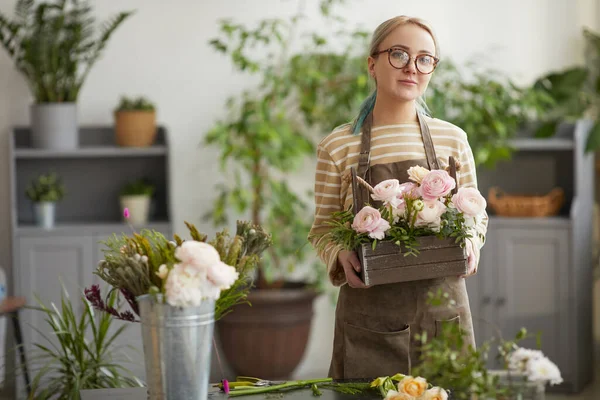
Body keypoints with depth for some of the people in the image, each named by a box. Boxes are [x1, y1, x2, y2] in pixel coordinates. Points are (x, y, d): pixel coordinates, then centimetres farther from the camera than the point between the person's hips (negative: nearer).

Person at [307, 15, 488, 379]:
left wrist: (471, 243, -6)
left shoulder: (453, 140, 5)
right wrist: (341, 255, -13)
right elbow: (323, 229, 7)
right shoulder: (337, 147, 0)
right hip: (369, 318, -1)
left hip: (443, 310, 2)